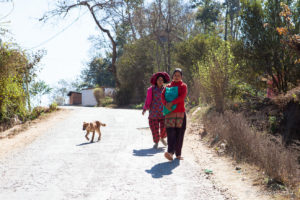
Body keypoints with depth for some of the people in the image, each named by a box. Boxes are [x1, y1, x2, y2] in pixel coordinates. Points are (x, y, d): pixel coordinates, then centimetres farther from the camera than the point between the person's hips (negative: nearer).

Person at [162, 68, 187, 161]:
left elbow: (182, 96, -9)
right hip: (169, 112, 1)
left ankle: (178, 154, 6)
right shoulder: (168, 86, 16)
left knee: (179, 134, 0)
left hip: (180, 112, -1)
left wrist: (172, 103, -19)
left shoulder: (183, 86, 9)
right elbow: (162, 96, 1)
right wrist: (166, 104, -18)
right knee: (170, 133, -11)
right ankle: (170, 152, -22)